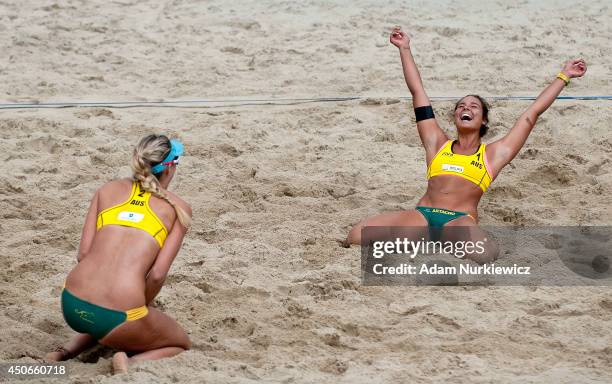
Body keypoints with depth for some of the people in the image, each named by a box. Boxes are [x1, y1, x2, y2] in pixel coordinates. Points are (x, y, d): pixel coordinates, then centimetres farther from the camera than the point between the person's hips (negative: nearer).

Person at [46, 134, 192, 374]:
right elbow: (157, 274, -3)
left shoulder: (109, 190, 15)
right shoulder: (178, 209, 6)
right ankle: (132, 363, -7)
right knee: (181, 345, 23)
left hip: (72, 302, 6)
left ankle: (64, 353, 16)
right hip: (118, 315, -6)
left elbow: (83, 253, 9)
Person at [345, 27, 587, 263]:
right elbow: (418, 92, 27)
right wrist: (405, 49, 31)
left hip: (460, 220, -1)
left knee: (483, 256, -37)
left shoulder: (494, 154, 18)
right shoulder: (437, 144, 23)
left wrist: (564, 77, 26)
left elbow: (532, 113, 22)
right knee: (358, 235, -22)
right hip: (422, 215, 1)